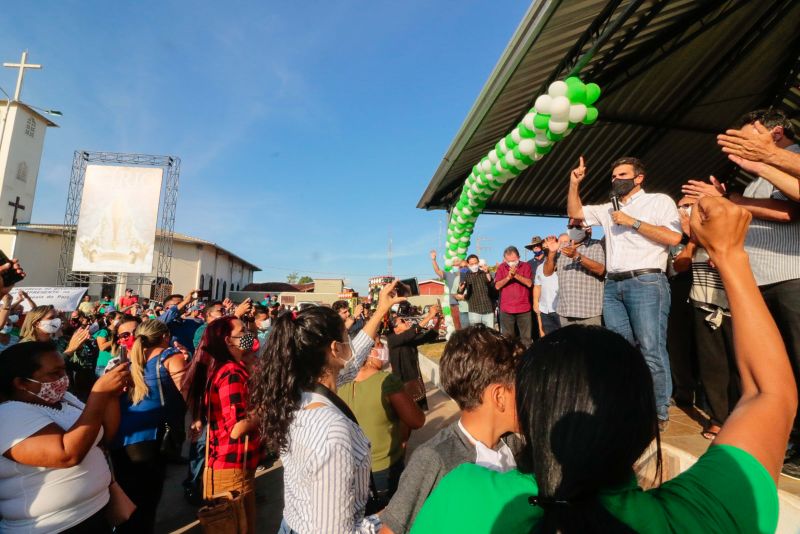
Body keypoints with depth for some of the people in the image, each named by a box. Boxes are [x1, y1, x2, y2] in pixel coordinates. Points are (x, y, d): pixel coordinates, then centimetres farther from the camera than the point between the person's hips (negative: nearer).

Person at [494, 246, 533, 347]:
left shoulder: (526, 266, 2)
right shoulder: (501, 267, 5)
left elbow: (529, 283, -10)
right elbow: (497, 286, -4)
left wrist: (516, 275, -20)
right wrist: (508, 277, -18)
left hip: (524, 308, -1)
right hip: (506, 309, 1)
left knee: (526, 337, 5)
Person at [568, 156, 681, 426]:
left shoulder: (659, 201, 7)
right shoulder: (608, 209, 22)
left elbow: (674, 236, -7)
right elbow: (574, 212, 29)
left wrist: (633, 222, -6)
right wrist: (574, 184, 17)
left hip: (646, 282, -5)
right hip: (612, 286, 5)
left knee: (651, 350, -8)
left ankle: (659, 412, 2)